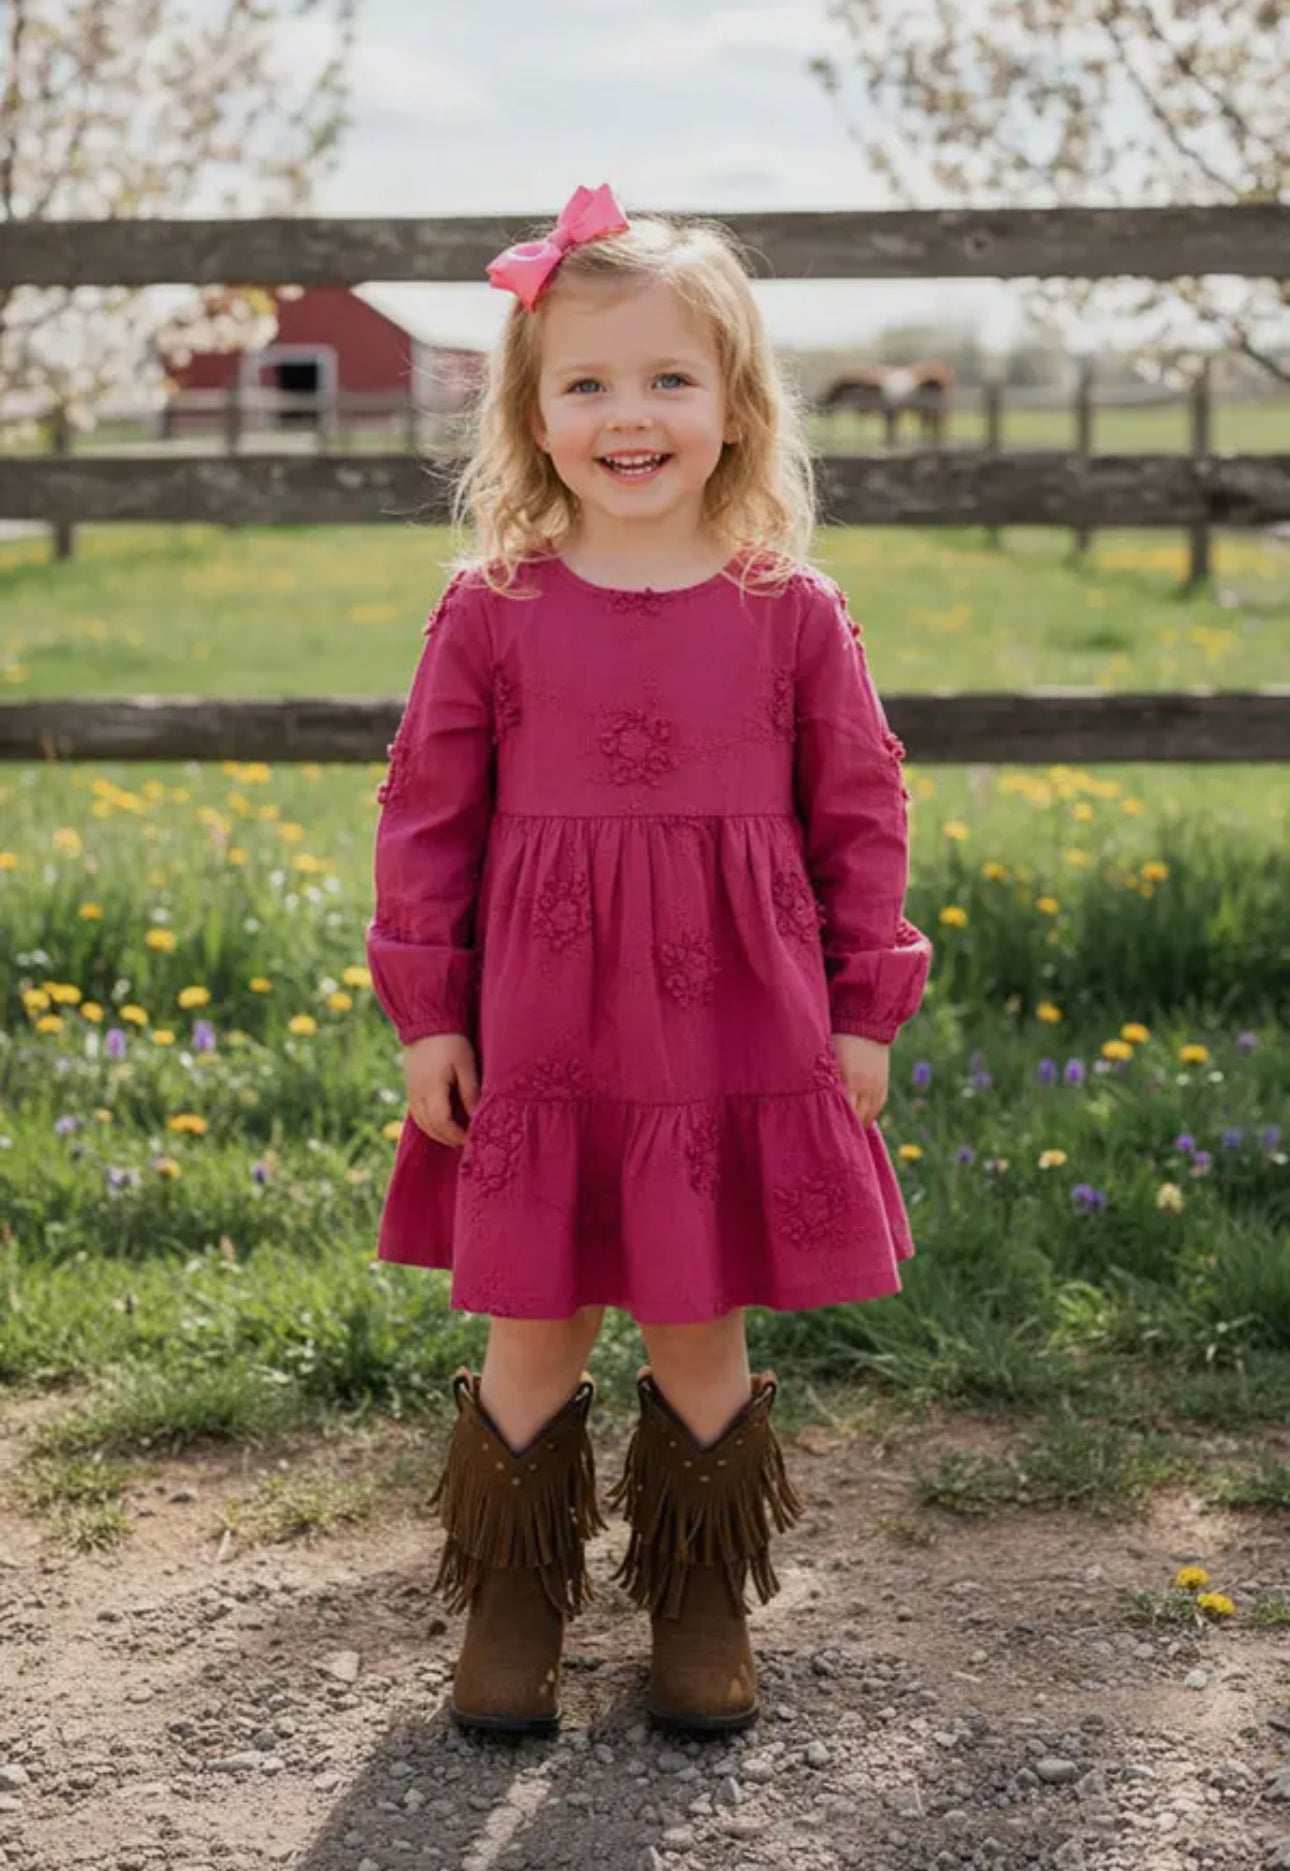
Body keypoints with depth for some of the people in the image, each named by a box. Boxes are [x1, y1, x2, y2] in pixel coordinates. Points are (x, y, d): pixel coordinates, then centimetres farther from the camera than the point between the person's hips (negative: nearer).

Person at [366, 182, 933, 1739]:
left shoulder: (791, 613, -1)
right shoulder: (490, 610, -2)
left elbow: (860, 813, 5)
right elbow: (427, 812, 3)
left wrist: (864, 1012, 4)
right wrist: (426, 1013, 0)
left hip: (741, 1043, 0)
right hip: (539, 1046, 0)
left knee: (702, 1334, 11)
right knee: (533, 1335, 8)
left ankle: (703, 1608, 29)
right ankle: (511, 1604, 27)